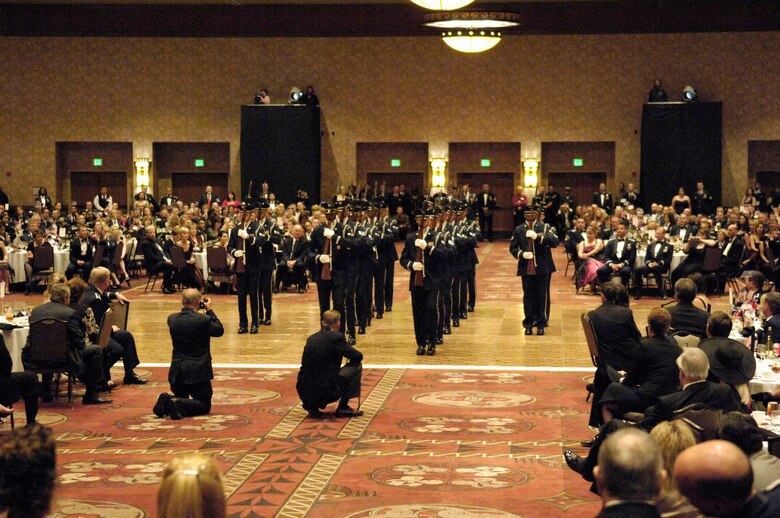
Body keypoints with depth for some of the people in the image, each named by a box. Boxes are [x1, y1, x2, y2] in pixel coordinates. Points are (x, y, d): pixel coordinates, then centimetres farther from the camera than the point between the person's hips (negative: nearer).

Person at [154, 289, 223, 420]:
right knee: (205, 405, 7)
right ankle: (178, 404, -20)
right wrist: (209, 310, 3)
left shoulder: (172, 319, -2)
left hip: (177, 372, 5)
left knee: (180, 398, 26)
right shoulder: (203, 320, -17)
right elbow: (219, 331, -1)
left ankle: (166, 400, -8)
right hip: (197, 372, -5)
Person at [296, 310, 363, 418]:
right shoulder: (336, 337, -7)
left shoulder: (311, 338, 12)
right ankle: (343, 408, 8)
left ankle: (312, 406, 17)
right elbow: (358, 356, 0)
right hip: (325, 392, -7)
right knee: (356, 366, 10)